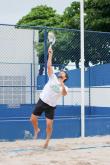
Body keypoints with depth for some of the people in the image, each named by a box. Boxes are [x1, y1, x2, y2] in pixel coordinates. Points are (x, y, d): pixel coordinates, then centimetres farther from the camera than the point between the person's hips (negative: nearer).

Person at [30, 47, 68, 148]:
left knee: (49, 125, -7)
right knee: (33, 119, 0)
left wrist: (62, 86, -41)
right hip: (42, 102, 2)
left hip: (51, 106, -2)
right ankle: (36, 130, 32)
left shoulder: (64, 88, 0)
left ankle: (47, 140, 15)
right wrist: (50, 55, -13)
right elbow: (49, 66, -5)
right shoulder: (53, 78, 3)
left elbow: (64, 94, -23)